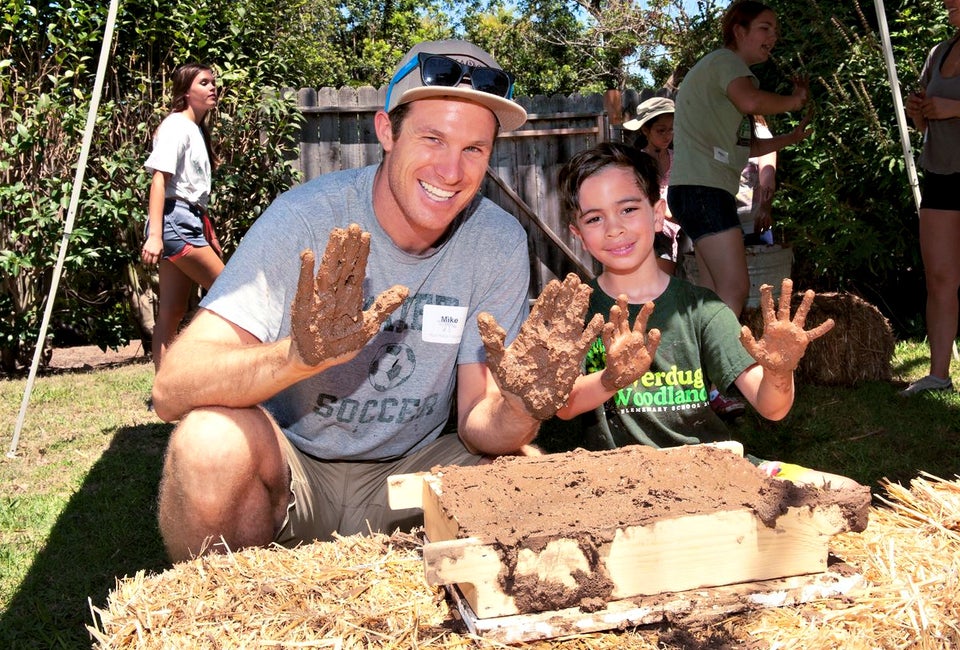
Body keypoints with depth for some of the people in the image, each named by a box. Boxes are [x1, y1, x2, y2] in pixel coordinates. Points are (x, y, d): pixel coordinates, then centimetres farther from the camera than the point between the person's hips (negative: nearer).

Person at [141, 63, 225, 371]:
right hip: (175, 221, -9)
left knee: (172, 313, 7)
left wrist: (208, 233, 18)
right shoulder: (176, 126, -8)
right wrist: (154, 235, -24)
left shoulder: (198, 129, 18)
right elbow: (159, 180, -17)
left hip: (191, 221, 9)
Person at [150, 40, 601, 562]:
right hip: (289, 472, -2)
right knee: (214, 439, -32)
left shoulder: (500, 244, -10)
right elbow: (171, 391, -27)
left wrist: (520, 408, -34)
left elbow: (477, 427, -10)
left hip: (407, 474, 3)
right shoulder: (307, 216, -19)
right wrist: (299, 356, -45)